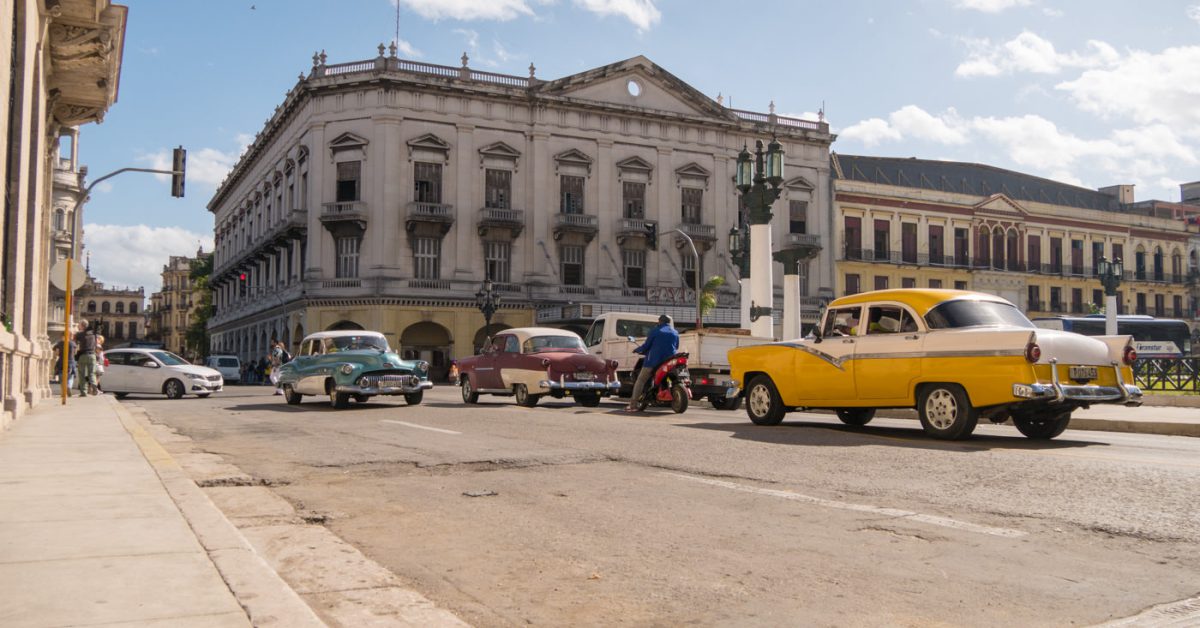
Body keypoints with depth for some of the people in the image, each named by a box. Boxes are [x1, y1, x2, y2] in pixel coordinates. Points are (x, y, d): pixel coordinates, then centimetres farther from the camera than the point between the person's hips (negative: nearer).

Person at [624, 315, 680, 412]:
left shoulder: (655, 331, 0)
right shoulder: (675, 333, 12)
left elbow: (646, 346, 0)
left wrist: (636, 350, 17)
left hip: (655, 360, -4)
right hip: (671, 362, 4)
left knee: (641, 380, 1)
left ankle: (633, 404, -7)